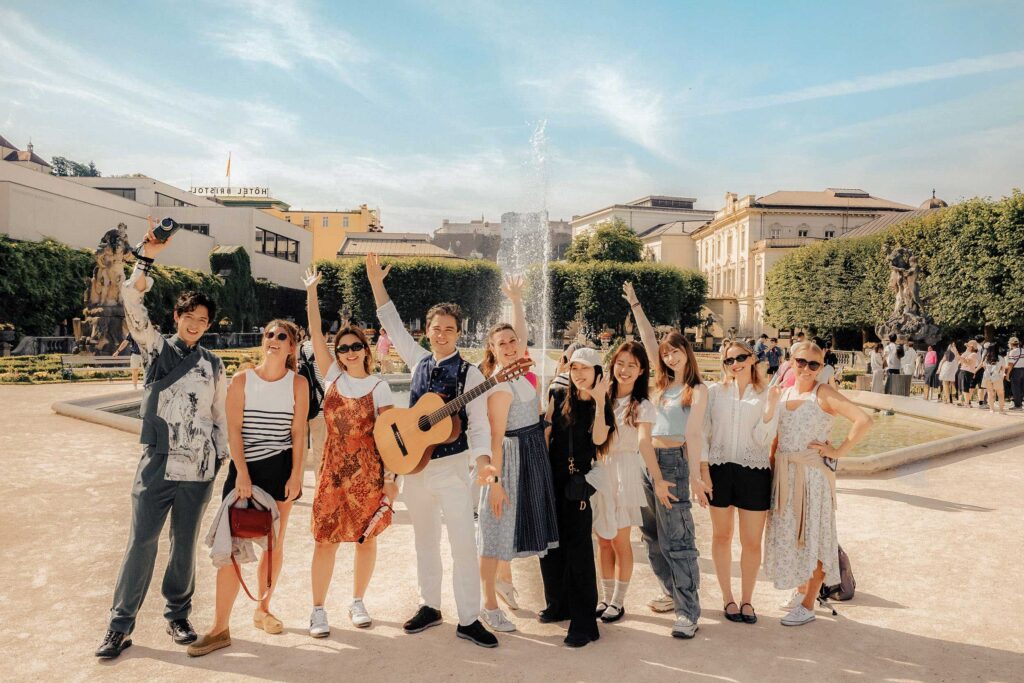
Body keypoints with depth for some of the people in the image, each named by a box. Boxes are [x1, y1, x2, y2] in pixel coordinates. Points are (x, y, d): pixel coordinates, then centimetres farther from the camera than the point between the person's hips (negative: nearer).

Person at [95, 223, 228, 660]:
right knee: (141, 543, 0)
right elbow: (132, 303, -10)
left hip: (199, 469, 2)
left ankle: (178, 616, 25)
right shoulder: (156, 349, 3)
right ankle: (120, 626, 12)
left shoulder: (213, 365, 9)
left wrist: (221, 457, 8)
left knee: (185, 545, 11)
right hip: (157, 464, -2)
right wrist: (147, 259, -21)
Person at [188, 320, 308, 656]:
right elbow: (234, 430, -4)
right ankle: (220, 628, 1)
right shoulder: (242, 380, 0)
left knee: (274, 542, 9)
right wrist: (242, 472, -12)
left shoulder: (298, 383, 1)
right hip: (245, 468, -1)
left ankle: (262, 609, 27)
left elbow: (299, 432, -1)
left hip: (282, 468, 1)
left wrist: (296, 475, -8)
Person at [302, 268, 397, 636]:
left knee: (366, 537, 8)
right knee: (326, 539, 0)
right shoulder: (333, 375, 4)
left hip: (369, 469, -1)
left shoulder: (378, 386, -1)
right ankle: (318, 609, 14)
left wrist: (391, 476, -10)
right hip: (334, 466, 1)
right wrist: (312, 291, -7)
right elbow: (315, 333, -2)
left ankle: (357, 601, 26)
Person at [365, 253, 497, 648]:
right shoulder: (419, 362, 7)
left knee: (464, 543, -5)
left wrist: (483, 461, -26)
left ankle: (468, 620, 5)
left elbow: (479, 423, -10)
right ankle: (429, 606, 29)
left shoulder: (470, 374, -7)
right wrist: (377, 284, 8)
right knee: (425, 540, 15)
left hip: (452, 467, -4)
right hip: (415, 464, 5)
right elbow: (394, 326, 12)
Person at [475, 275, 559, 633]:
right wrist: (494, 479, -23)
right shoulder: (501, 387, -21)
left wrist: (516, 299, 16)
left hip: (530, 456, 9)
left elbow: (521, 332, 20)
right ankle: (489, 606, 10)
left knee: (513, 523, 22)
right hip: (510, 459, -9)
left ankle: (505, 578, 42)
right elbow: (495, 438, -22)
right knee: (497, 529, 0)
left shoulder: (515, 369, 4)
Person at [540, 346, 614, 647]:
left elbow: (599, 438, -17)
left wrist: (599, 401, -22)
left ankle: (584, 622, 4)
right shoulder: (559, 397, 6)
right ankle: (558, 604, 32)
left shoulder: (601, 406, -1)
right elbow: (545, 432, 8)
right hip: (553, 478, 4)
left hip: (579, 483, -4)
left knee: (577, 548, -5)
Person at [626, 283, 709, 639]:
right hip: (647, 460, 7)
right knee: (653, 536, 15)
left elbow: (693, 434, -11)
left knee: (676, 540, -6)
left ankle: (687, 612, 0)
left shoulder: (697, 390, -5)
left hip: (674, 462, -7)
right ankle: (672, 593, 29)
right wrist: (635, 305, 17)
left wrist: (694, 477, -15)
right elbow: (648, 340, 16)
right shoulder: (663, 383, 11)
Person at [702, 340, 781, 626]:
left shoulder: (765, 395, 3)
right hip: (719, 470, 1)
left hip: (754, 471, -1)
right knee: (721, 536, 11)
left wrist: (771, 407, -18)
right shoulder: (715, 392, 6)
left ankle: (746, 600, 23)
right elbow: (703, 431, 5)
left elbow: (762, 439, -6)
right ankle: (727, 598, 26)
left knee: (752, 542, 4)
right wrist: (702, 465, -7)